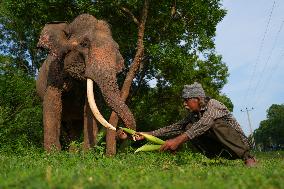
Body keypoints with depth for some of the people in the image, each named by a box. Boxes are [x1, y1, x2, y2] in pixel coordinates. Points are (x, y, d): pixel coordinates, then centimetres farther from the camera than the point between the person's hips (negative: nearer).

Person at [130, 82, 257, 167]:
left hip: (239, 145, -6)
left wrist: (179, 140, -49)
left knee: (216, 124, -34)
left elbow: (203, 124, -37)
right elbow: (176, 127, 4)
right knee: (189, 127, -9)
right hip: (221, 149, 6)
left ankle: (247, 157, -26)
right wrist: (148, 134, -3)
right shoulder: (193, 115, 6)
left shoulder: (213, 105, -18)